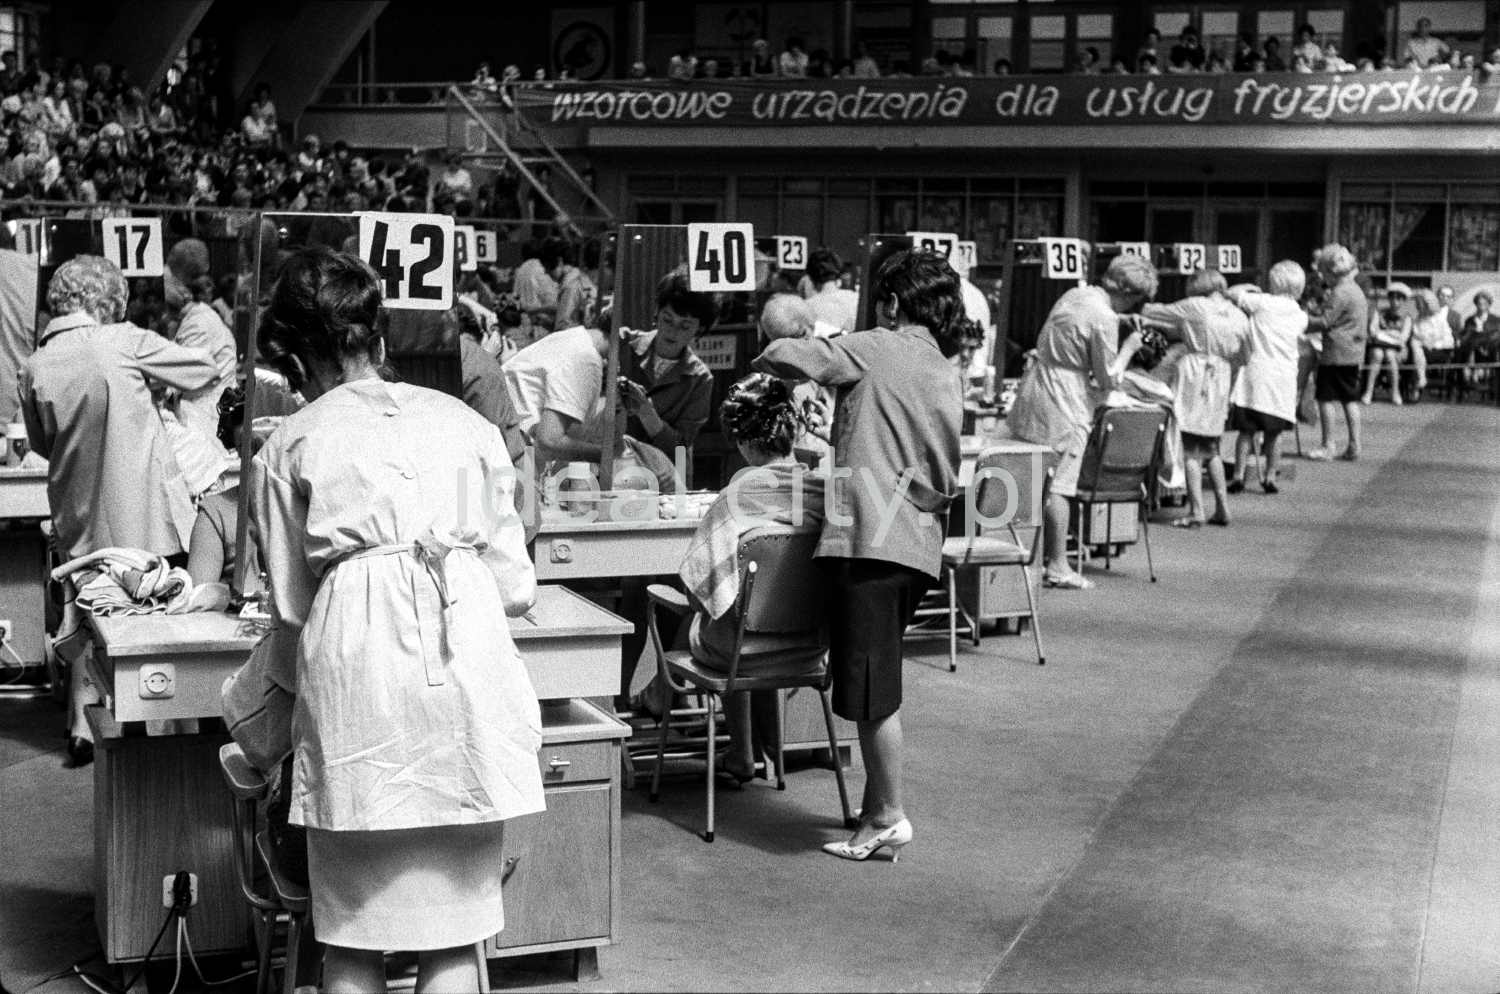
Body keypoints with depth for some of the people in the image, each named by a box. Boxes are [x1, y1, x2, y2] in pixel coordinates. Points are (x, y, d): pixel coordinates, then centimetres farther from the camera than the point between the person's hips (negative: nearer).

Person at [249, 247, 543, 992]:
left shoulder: (287, 447, 15)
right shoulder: (465, 422, 19)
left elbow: (291, 610, 12)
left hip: (355, 661, -1)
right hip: (469, 651, 2)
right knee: (452, 929, 9)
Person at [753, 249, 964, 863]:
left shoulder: (877, 349, -3)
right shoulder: (945, 374, 17)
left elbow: (783, 356, -9)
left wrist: (761, 364, 14)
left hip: (872, 536, -8)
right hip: (919, 541, 8)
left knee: (871, 690, -3)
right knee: (876, 684, 15)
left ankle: (888, 818, 2)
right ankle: (878, 805, 19)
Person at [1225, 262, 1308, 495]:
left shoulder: (1263, 303, -5)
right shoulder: (1301, 316, 8)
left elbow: (1232, 294, -5)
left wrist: (1248, 288, 16)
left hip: (1255, 375, -2)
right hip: (1283, 380, 2)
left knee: (1246, 430, 3)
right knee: (1273, 434, 11)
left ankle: (1239, 475, -1)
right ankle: (1270, 476, 12)